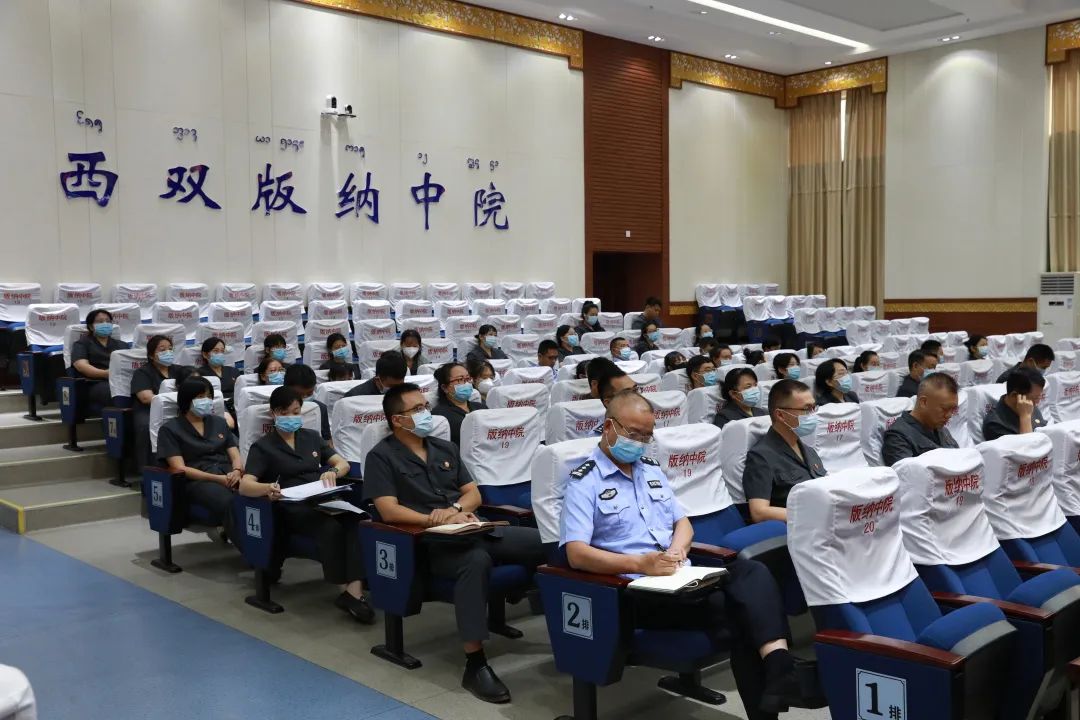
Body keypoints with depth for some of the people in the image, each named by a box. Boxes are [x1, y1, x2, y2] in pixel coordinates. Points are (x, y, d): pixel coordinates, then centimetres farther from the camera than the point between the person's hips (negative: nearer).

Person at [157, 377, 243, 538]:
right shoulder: (170, 429, 7)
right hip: (197, 481, -4)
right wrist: (218, 478, -15)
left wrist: (237, 471, -9)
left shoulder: (219, 422, 23)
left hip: (228, 474, 4)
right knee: (227, 501, -40)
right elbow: (179, 468, -3)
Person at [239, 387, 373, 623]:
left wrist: (333, 472, -9)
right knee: (331, 528, -36)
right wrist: (268, 488, -31)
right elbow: (245, 485, -7)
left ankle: (355, 590, -42)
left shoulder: (311, 437, 22)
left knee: (356, 520, -32)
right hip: (292, 507, -3)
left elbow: (344, 463, 17)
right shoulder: (262, 446, 8)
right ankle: (346, 591, -26)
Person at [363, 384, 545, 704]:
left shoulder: (445, 447, 20)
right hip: (429, 542, -6)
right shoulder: (382, 456, 2)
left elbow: (474, 493, 17)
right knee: (476, 560, -40)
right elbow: (389, 511, -10)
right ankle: (475, 664, -33)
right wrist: (439, 521, -17)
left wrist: (456, 508, -6)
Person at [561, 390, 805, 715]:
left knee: (751, 571, -25)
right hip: (635, 589, -6)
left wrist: (677, 550, -4)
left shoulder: (651, 469, 20)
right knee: (731, 609, -29)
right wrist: (640, 563, -24)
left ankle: (779, 663, -46)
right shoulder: (584, 481, -2)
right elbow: (576, 554, -12)